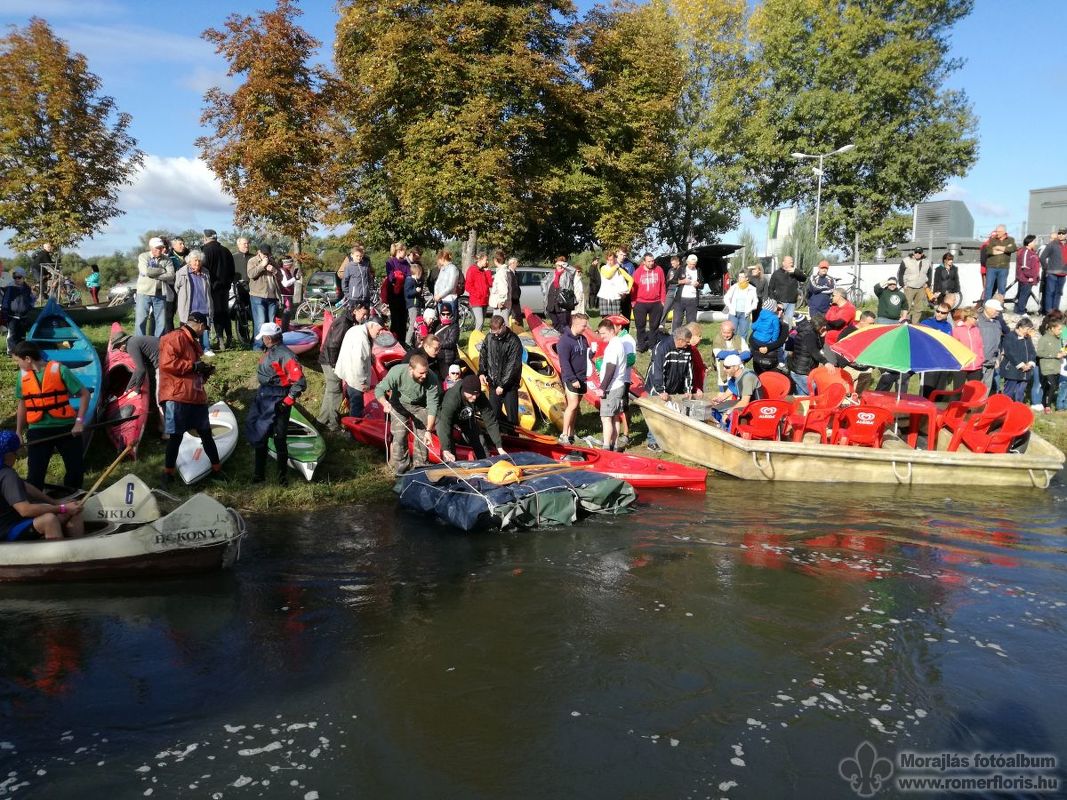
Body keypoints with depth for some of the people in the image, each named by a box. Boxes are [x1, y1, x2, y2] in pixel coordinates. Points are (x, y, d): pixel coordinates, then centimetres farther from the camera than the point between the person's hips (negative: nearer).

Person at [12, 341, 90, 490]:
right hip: (38, 430, 3)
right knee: (35, 473, 0)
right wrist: (18, 432, 17)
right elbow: (22, 405, 17)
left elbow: (84, 394, -7)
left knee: (76, 469, 5)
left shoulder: (59, 370, -10)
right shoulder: (23, 376, 4)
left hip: (66, 427, -3)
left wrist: (79, 421, -14)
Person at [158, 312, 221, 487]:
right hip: (177, 397, -9)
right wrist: (193, 366, -17)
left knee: (206, 433, 12)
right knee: (175, 436, -3)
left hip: (196, 397, 9)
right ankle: (168, 473, 10)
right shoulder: (175, 338, -8)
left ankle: (217, 469, 21)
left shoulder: (193, 342, 22)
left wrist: (204, 371, 12)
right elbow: (167, 363, -21)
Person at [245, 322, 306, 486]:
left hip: (277, 404, -9)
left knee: (279, 440, 2)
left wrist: (288, 401, -20)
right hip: (263, 399, 9)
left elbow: (300, 382, -23)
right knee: (259, 437, 16)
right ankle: (259, 473, 30)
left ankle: (283, 476, 16)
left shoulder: (285, 355, -20)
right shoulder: (268, 352, 7)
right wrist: (260, 395, 20)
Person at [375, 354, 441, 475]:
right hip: (399, 404, -1)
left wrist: (428, 430, -33)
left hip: (420, 406, 1)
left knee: (422, 437, -3)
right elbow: (379, 389, -23)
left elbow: (432, 406, -28)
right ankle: (400, 469, 5)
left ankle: (420, 468, 14)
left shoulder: (432, 379, -32)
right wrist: (385, 402, -45)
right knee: (399, 436, -9)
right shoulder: (397, 372, -34)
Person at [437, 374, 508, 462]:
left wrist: (499, 448, -31)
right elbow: (445, 424, -51)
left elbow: (491, 423, -26)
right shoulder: (451, 399, -44)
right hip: (444, 417, -4)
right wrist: (446, 450, -63)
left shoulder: (482, 399, -31)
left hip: (466, 418, 4)